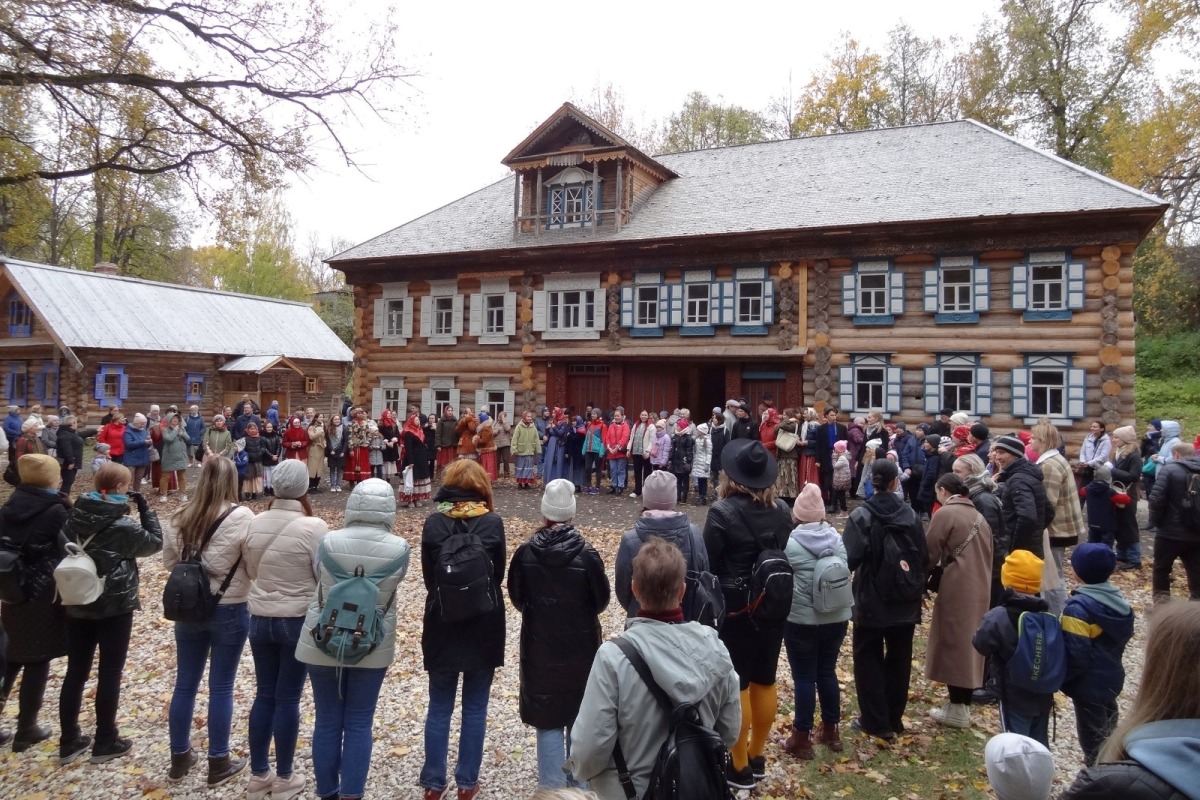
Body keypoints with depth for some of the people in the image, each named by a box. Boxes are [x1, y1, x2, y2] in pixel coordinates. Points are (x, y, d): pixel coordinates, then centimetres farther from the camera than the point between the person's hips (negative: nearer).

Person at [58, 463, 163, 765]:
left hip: (76, 604, 6)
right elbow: (155, 542, -4)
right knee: (110, 673, 7)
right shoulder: (122, 526, -17)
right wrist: (145, 508, -4)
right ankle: (105, 742, 16)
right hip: (114, 607, -6)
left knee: (75, 672, 14)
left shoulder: (73, 517, -1)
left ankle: (68, 742, 24)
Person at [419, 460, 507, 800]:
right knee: (475, 709, 12)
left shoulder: (433, 523, -6)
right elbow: (499, 575, -1)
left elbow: (428, 576, 0)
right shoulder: (492, 522, -9)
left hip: (442, 626, 1)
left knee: (439, 708, 14)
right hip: (483, 627, -1)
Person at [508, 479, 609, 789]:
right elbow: (601, 601, -5)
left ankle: (551, 786, 19)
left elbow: (517, 598, 1)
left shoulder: (525, 554, -13)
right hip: (580, 648, 0)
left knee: (547, 718, 13)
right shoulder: (586, 554, -17)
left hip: (539, 648, 1)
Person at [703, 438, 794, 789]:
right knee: (765, 681, 16)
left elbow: (708, 564, -14)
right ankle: (757, 758, 30)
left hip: (733, 609, -6)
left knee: (735, 685, 5)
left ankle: (739, 766, 15)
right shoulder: (782, 509, 0)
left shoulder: (723, 511, -17)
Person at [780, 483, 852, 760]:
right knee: (827, 672, 18)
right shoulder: (836, 538, -2)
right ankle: (831, 731, 30)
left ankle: (801, 739, 13)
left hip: (802, 621, -5)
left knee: (804, 677, 4)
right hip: (837, 618, 5)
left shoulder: (791, 543, -16)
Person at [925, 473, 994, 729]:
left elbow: (930, 552, -7)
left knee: (952, 643, 1)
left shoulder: (945, 513, -9)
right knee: (969, 642, 13)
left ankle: (957, 709, 5)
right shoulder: (978, 515, 14)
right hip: (979, 587, 8)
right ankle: (964, 705, 21)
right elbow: (985, 554, 17)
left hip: (957, 588, -7)